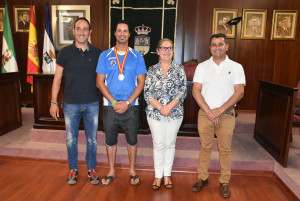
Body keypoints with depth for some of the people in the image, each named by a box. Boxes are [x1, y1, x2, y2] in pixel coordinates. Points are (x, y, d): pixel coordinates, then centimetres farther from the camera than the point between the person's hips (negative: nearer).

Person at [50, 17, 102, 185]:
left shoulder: (97, 53, 2)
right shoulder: (65, 52, 1)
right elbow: (57, 79, 4)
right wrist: (54, 102, 0)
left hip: (92, 104, 0)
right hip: (71, 104, 0)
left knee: (92, 140, 10)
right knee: (71, 140, 11)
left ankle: (91, 169, 29)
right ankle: (73, 170, 31)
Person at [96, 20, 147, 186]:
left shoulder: (137, 56, 3)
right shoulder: (105, 56, 4)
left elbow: (141, 82, -1)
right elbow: (100, 82, -1)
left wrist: (127, 103, -12)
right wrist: (114, 102, -11)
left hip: (131, 107, 0)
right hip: (110, 106, 1)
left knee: (132, 139, 11)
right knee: (110, 140, 12)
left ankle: (132, 170, 30)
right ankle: (111, 171, 30)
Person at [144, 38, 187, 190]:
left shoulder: (179, 69, 2)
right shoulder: (152, 70, 3)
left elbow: (183, 91, -5)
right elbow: (147, 93, -4)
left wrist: (169, 106, -17)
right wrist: (160, 107, -16)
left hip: (175, 113, 0)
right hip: (154, 113, 0)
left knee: (170, 144, 10)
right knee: (158, 144, 7)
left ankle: (167, 175, 26)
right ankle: (158, 175, 23)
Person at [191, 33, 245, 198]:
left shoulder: (236, 67, 3)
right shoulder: (202, 67, 5)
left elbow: (239, 92, -5)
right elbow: (196, 91, -2)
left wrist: (220, 110, -14)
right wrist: (208, 111, -11)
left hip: (226, 114, -1)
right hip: (205, 113, 1)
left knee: (225, 149, 6)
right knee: (205, 147, 9)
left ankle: (224, 182, 21)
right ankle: (202, 178, 24)